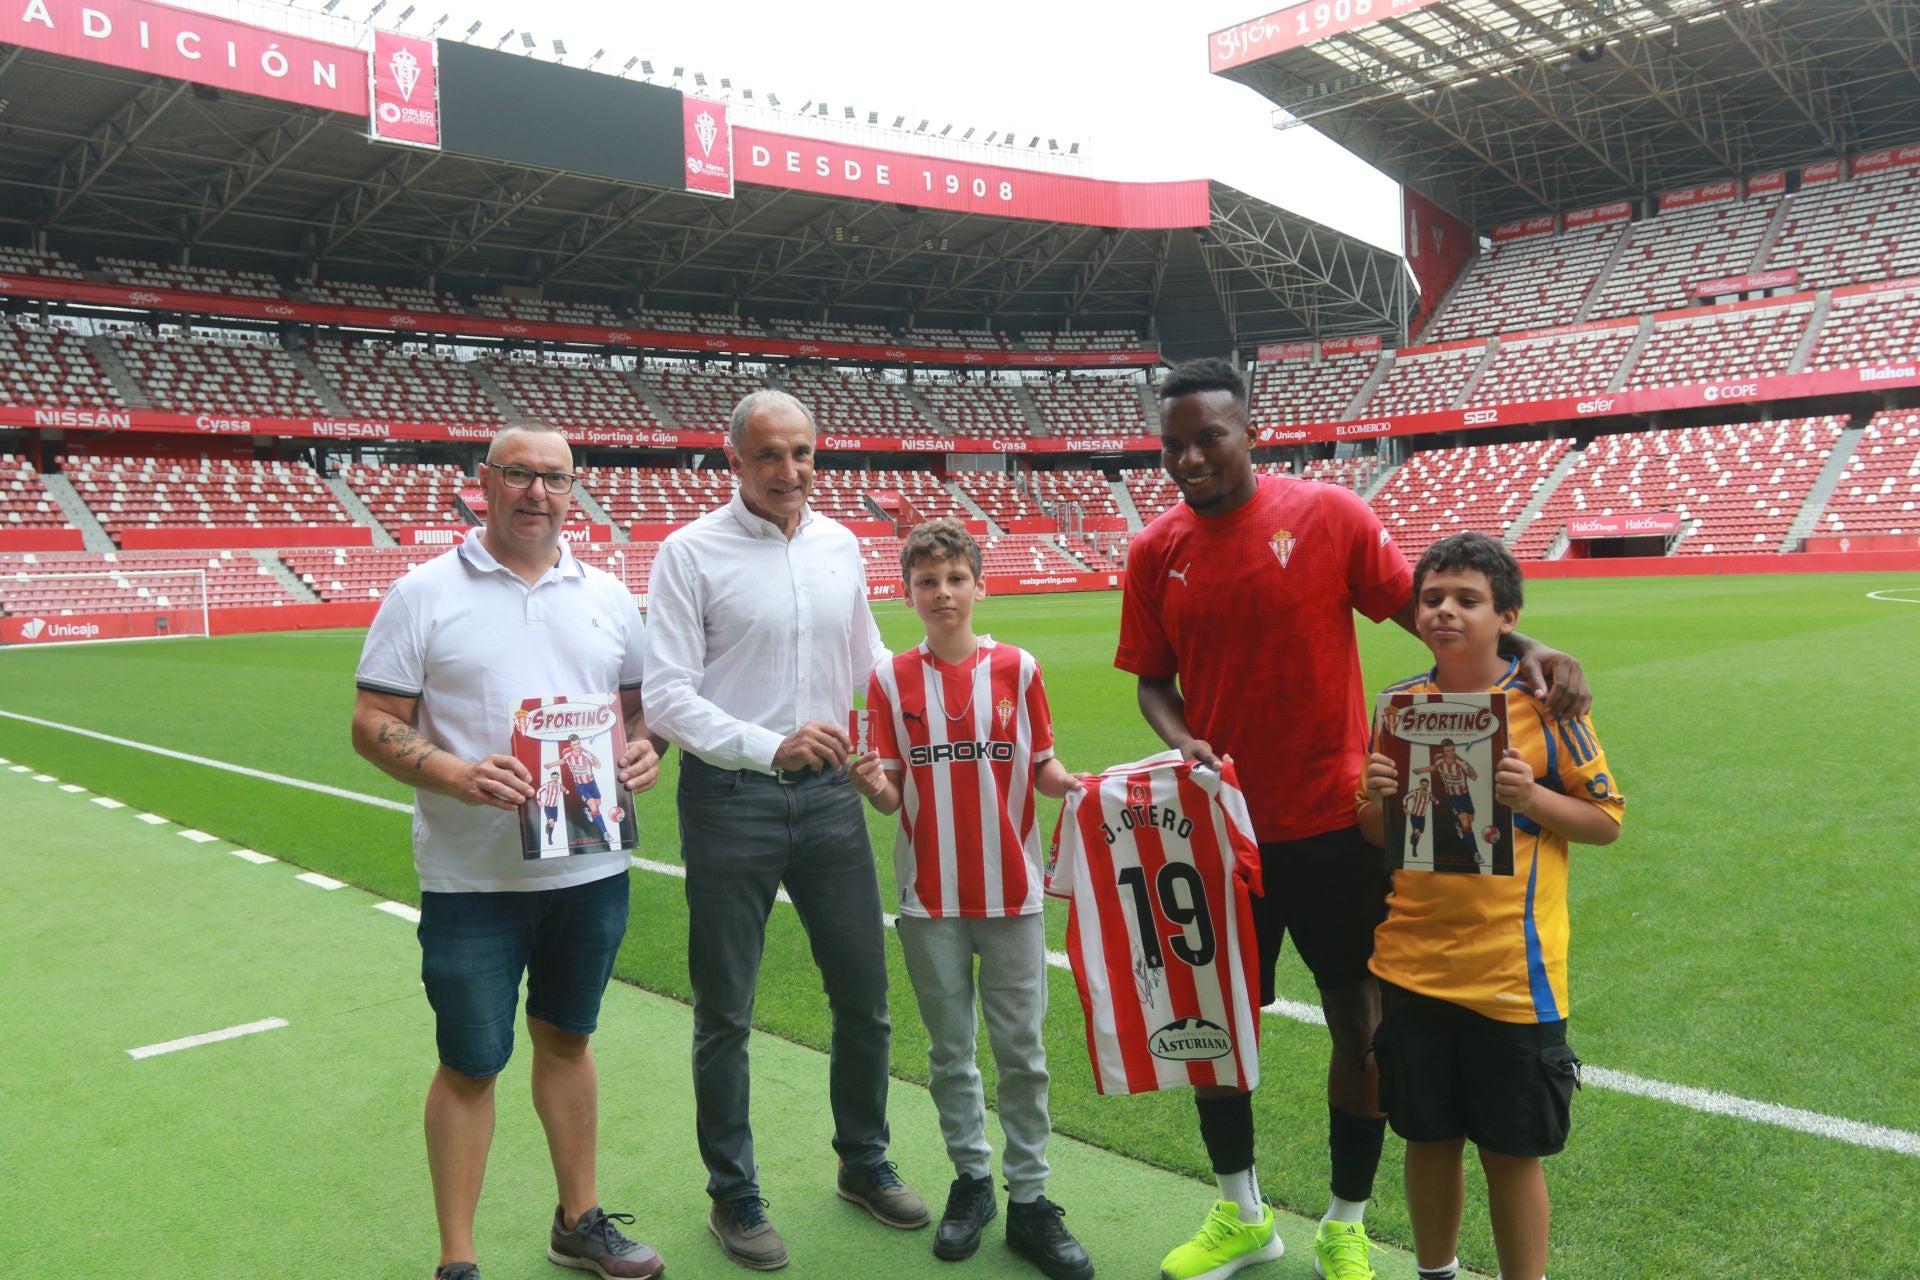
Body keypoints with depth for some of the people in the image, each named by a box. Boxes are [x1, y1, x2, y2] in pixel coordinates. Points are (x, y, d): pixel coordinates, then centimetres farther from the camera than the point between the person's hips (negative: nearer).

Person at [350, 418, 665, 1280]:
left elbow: (641, 699, 14)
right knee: (470, 1064, 6)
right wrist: (457, 776, -22)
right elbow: (373, 725, -6)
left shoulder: (608, 597, 7)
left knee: (566, 1039, 19)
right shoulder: (424, 594, -4)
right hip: (472, 878, -4)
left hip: (592, 868, 4)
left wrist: (644, 748, -9)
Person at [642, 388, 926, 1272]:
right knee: (725, 1012, 8)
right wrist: (769, 746, -24)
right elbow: (665, 695, -14)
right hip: (730, 800, -4)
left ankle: (863, 1162, 35)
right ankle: (733, 1196, 27)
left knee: (863, 994, 13)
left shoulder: (839, 545, 7)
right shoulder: (691, 553, -8)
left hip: (828, 792, 5)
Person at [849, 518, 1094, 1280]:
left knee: (1021, 1050, 7)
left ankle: (1030, 1201, 19)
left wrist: (1073, 783, -18)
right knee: (949, 1049, 13)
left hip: (1012, 890, 0)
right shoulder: (891, 680, -1)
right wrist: (872, 783, -23)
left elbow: (1041, 769, 2)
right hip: (931, 896, 1)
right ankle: (971, 1179, 30)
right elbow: (893, 795, -1)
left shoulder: (1017, 669, -1)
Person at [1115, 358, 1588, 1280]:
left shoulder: (1328, 515, -8)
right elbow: (1154, 680, 6)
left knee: (1357, 1023, 8)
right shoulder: (1156, 552, 0)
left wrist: (1523, 648, -16)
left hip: (1334, 824, -2)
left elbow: (1422, 607, -2)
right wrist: (1182, 743, -13)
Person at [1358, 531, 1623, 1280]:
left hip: (1512, 971, -3)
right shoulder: (1401, 704, 3)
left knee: (1512, 1150, 8)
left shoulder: (1543, 702, -7)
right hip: (1413, 965, 4)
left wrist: (1528, 796, -19)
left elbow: (1606, 820, -2)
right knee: (1427, 1137, 16)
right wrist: (1380, 797, -11)